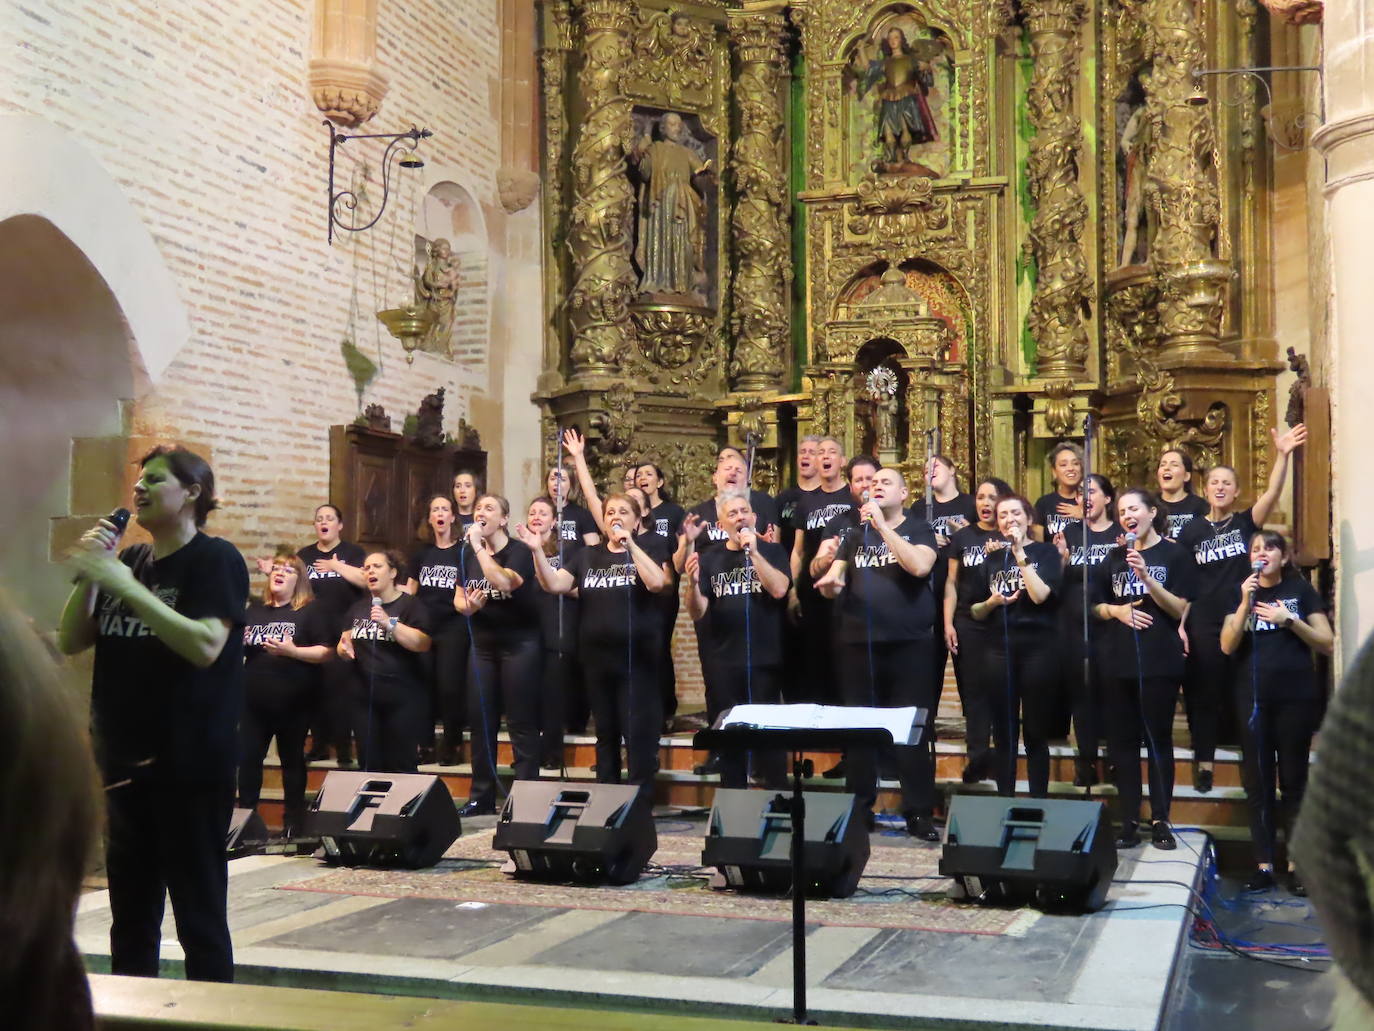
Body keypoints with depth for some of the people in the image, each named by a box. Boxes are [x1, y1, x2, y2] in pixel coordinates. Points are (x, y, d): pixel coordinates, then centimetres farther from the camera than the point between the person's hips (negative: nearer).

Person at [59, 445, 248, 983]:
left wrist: (125, 585, -23)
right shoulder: (128, 559, 13)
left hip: (191, 765, -7)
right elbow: (71, 641, 10)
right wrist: (89, 574, -5)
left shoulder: (215, 559, -8)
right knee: (130, 917, 16)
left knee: (199, 916, -2)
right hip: (124, 761, 7)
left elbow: (205, 645, -22)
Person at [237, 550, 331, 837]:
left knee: (292, 759, 7)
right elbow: (239, 647, 24)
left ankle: (294, 820, 17)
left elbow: (326, 651, -11)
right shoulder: (255, 609, 12)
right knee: (247, 758, 4)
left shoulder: (311, 611, -4)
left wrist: (293, 651, -24)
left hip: (293, 702, -4)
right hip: (255, 700, 4)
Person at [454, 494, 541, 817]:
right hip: (483, 643, 6)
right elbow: (458, 598, 12)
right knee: (481, 721, 9)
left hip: (519, 643, -6)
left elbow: (505, 582, -29)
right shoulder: (468, 555, 9)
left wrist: (478, 546, -22)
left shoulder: (518, 552, -9)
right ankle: (481, 797, 18)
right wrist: (467, 605, -11)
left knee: (521, 724, -4)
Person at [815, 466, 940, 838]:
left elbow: (919, 566, -17)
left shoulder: (918, 530, 4)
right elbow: (832, 584, 13)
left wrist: (882, 525, -17)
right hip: (858, 643, 4)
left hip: (908, 644, -4)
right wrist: (831, 583, -12)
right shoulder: (856, 534, 16)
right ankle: (858, 809, 17)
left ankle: (919, 813, 4)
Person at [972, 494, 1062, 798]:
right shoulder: (992, 559, 12)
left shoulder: (1045, 552, 2)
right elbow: (975, 611, 14)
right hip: (999, 650, 3)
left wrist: (1020, 553, -14)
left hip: (1038, 648, -3)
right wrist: (993, 602, -7)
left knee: (1036, 733, 2)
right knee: (1003, 734, 6)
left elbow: (1040, 595, -15)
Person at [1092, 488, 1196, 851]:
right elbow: (1097, 606, 15)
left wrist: (1146, 576, -18)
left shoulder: (1174, 554, 0)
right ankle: (1129, 821, 10)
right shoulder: (1115, 557, 12)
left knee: (1158, 739, 1)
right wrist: (1116, 610, -7)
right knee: (1122, 741, 4)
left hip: (1159, 660, -4)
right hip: (1118, 660, 4)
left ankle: (1160, 821, 8)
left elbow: (1179, 609, -7)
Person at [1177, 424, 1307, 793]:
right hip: (1204, 623, 0)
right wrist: (1179, 626, -3)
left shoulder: (1246, 523, 3)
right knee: (1204, 692, 5)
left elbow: (1272, 494, -15)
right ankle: (1203, 760, 16)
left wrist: (1282, 455, -29)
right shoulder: (1192, 531, 4)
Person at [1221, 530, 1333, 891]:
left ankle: (1296, 864, 9)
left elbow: (1327, 644, -1)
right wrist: (1246, 603, -13)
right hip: (1253, 699, 2)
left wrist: (1289, 620, -14)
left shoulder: (1301, 591, 4)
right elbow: (1228, 646, -3)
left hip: (1296, 698, -2)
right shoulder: (1242, 593, 9)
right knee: (1258, 782, 2)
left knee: (1294, 781, 3)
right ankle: (1263, 864, 7)